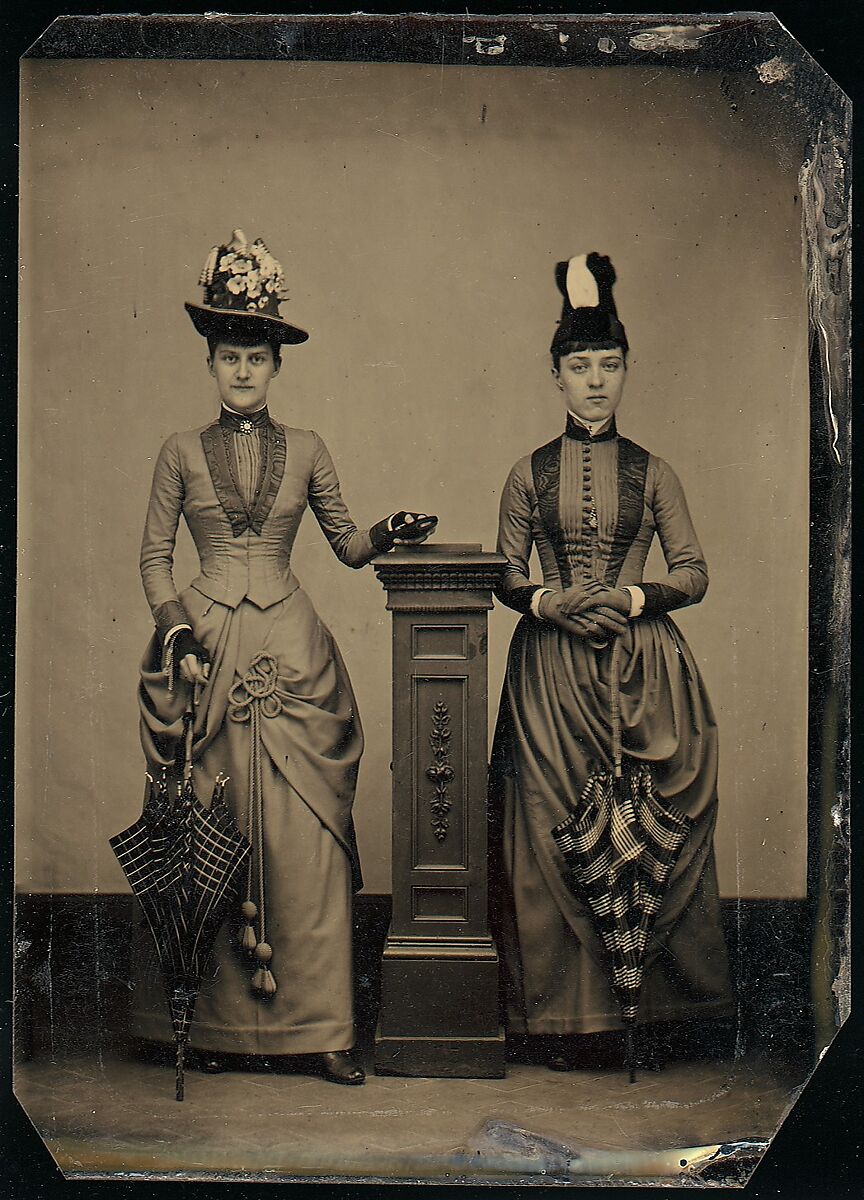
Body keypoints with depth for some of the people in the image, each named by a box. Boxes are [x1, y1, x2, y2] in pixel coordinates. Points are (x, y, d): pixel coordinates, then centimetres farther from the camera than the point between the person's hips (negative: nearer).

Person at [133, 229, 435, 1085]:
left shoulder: (305, 451, 10)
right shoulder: (182, 453, 8)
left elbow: (347, 546, 15)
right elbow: (154, 557, 7)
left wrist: (388, 535, -4)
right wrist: (178, 630, -6)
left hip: (291, 652, 1)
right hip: (208, 650, 0)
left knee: (306, 840, -4)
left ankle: (315, 1025, 1)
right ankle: (217, 1021, 10)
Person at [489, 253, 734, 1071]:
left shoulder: (652, 474, 8)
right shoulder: (529, 475, 9)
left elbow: (693, 572, 5)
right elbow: (505, 575, 9)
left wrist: (634, 597, -11)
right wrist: (547, 602, -11)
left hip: (643, 667, 0)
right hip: (550, 672, 0)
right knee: (551, 838, -2)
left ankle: (642, 1000, 8)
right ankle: (561, 1016, 5)